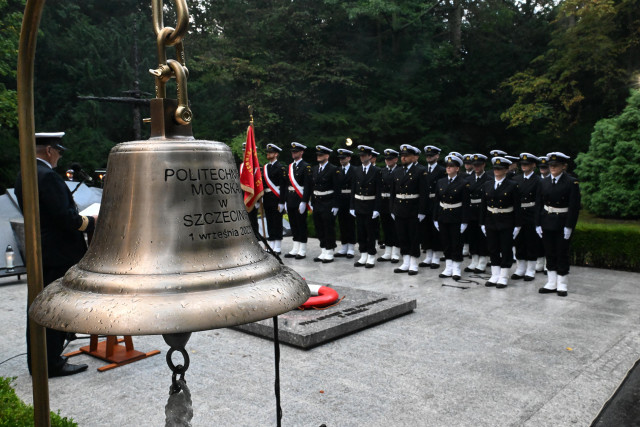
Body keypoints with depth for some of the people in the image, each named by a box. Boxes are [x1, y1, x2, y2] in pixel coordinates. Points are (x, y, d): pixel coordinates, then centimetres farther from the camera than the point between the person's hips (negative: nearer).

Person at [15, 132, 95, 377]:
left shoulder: (23, 175, 12)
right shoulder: (47, 176, -19)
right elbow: (66, 218, -23)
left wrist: (76, 217, 16)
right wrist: (94, 222, -9)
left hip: (35, 253, 10)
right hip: (58, 254, -10)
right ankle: (52, 364, 8)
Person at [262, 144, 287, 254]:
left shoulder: (280, 167, -7)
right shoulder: (265, 167, 15)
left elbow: (283, 185, -12)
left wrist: (281, 202, -17)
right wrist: (261, 199, 11)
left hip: (276, 199, -7)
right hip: (267, 199, 7)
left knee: (277, 223, -2)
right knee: (269, 223, 10)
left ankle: (278, 248, 4)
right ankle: (270, 246, 17)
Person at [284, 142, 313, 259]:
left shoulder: (306, 166, -8)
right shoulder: (290, 166, 15)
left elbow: (308, 185, -14)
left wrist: (303, 201, -19)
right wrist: (286, 200, 13)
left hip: (300, 200, -7)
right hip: (290, 200, 7)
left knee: (301, 225, -1)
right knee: (293, 225, 11)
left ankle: (302, 251, 6)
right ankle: (295, 249, 19)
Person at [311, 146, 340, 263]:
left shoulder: (334, 169, -8)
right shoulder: (315, 169, 12)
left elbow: (337, 188, -11)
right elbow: (313, 186, 15)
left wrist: (335, 206, -14)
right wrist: (312, 202, 11)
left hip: (328, 204, -7)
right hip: (317, 203, 7)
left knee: (329, 229, -1)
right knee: (319, 230, 11)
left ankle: (329, 254, 8)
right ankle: (323, 252, 21)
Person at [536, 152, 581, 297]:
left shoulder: (572, 183, -7)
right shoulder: (544, 182, 6)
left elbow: (574, 207, -10)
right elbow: (538, 204, 7)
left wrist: (569, 226, -15)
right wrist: (538, 224, 2)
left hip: (563, 224, -4)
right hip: (547, 224, 4)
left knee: (562, 255, 2)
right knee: (550, 254, 10)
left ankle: (562, 285, 13)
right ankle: (551, 284, 19)